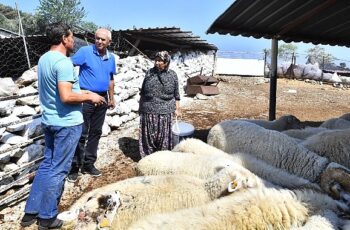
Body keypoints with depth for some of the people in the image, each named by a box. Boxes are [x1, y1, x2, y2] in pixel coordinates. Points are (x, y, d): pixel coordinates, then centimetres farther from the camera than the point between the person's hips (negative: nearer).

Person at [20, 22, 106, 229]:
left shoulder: (44, 59, 10)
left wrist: (80, 92, 15)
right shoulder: (63, 62, -19)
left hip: (49, 120, 9)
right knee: (58, 170, 3)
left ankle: (31, 212, 27)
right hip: (67, 123, -9)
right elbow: (66, 97, -26)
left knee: (47, 164, 18)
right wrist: (90, 97, -11)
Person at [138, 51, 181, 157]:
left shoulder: (172, 75, -1)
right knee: (148, 136, 9)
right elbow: (142, 92, 9)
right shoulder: (149, 73, 2)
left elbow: (176, 95, 4)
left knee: (163, 137, 9)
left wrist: (177, 109, 1)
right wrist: (140, 106, 9)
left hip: (165, 112, -1)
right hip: (148, 111, 1)